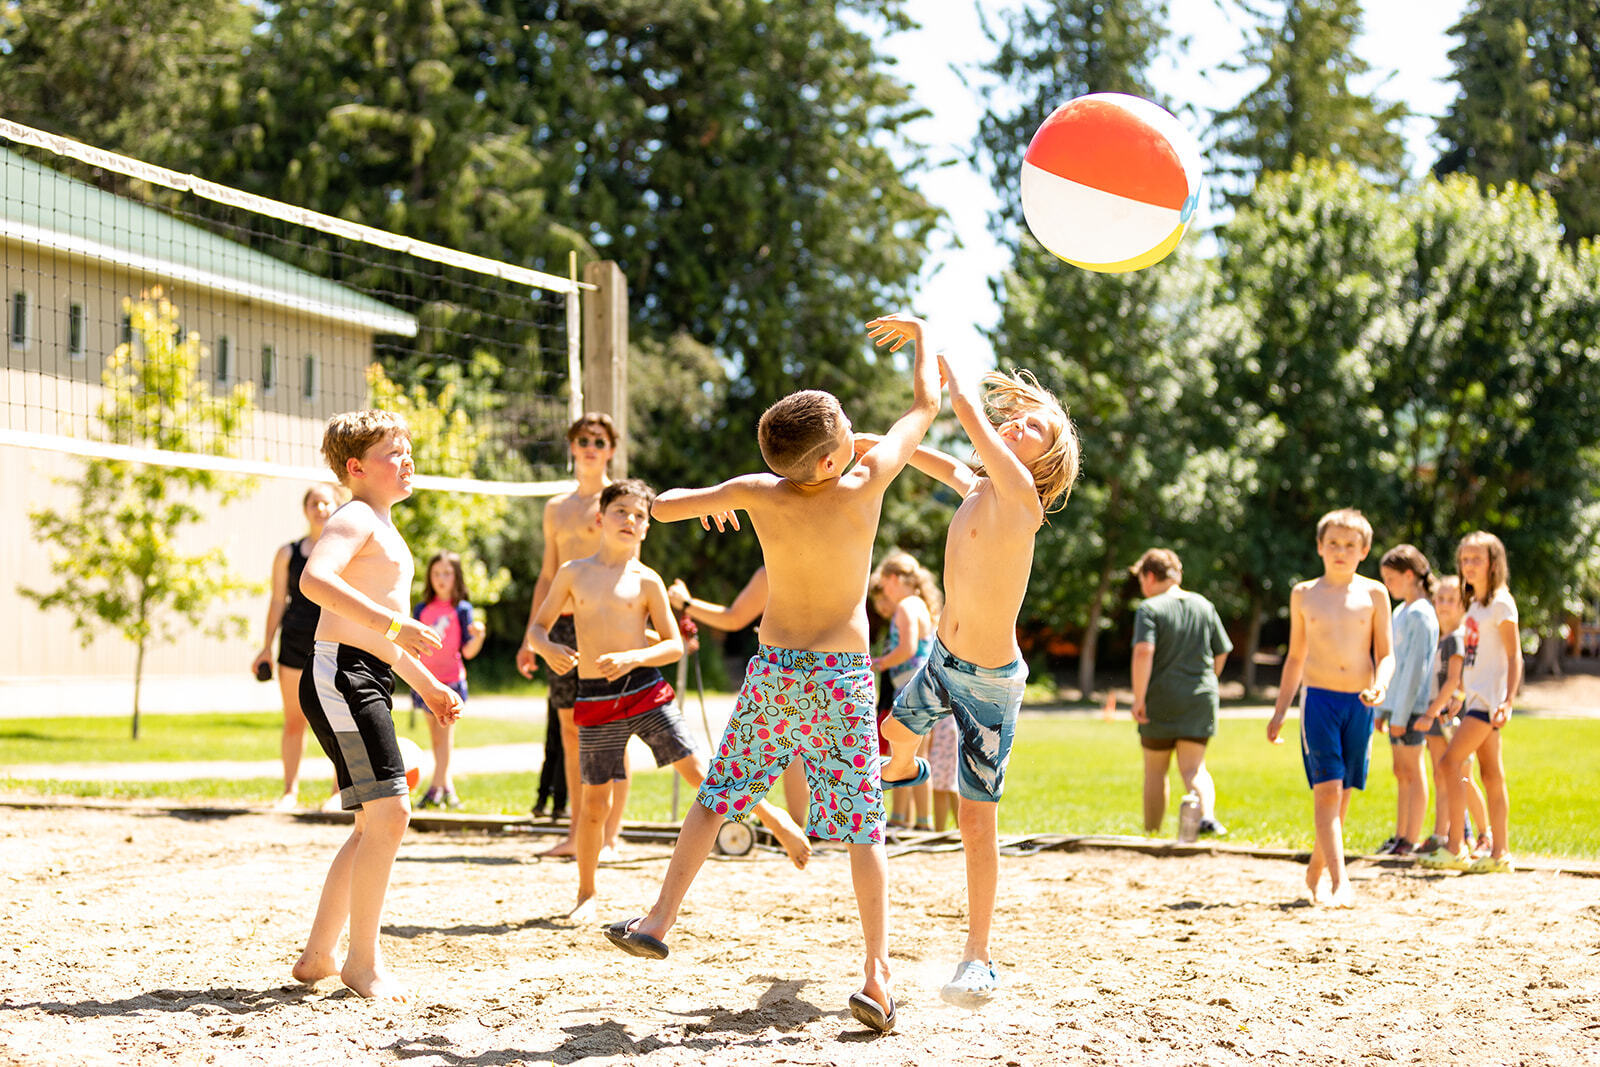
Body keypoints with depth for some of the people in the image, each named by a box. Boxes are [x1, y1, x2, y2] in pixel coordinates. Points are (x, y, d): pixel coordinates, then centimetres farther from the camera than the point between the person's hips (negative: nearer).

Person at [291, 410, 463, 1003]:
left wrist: (428, 685, 29)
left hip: (366, 680, 11)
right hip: (340, 674, -11)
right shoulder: (356, 519, -8)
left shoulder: (384, 531, 24)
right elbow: (314, 579, -29)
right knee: (390, 814, -13)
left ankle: (317, 956, 19)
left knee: (376, 825, 12)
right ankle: (362, 961, -4)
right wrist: (393, 623, -31)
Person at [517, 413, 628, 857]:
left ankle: (611, 835, -3)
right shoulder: (556, 508, 17)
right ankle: (576, 833, 12)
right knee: (569, 729, 7)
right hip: (563, 624, 6)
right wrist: (530, 637, 16)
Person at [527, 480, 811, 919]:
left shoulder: (646, 581, 1)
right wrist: (548, 648, -12)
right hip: (595, 702, 1)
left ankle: (771, 816, 15)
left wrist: (633, 658, -16)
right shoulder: (573, 573, 5)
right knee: (595, 802, 3)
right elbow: (537, 627, 11)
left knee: (698, 771, -6)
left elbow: (675, 645, 2)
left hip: (645, 690, -1)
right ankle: (586, 894, 20)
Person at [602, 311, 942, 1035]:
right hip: (844, 676, -2)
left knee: (714, 799, 16)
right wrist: (919, 336, 20)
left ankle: (659, 920, 17)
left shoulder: (758, 493, -8)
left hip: (773, 670, 2)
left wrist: (704, 501, 25)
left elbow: (662, 508, 3)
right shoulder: (863, 484, -12)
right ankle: (877, 975, -8)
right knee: (862, 827, -1)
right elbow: (926, 405, 3)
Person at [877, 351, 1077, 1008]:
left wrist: (942, 360, -13)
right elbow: (949, 466, 23)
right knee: (898, 731, 34)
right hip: (942, 660, 8)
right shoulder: (976, 490, 0)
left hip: (991, 682, -8)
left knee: (978, 817, -6)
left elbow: (967, 408, -27)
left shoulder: (1020, 496, -22)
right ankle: (902, 774, 71)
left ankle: (979, 960, 2)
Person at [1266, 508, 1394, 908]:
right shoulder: (1304, 594, 7)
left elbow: (1385, 653, 5)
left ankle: (1315, 873, 27)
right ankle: (1340, 882, -18)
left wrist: (1380, 685, -16)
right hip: (1319, 699, -1)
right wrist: (1280, 709, 14)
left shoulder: (1373, 594, 4)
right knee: (1327, 790, -13)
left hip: (1359, 703, 1)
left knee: (1342, 793, 9)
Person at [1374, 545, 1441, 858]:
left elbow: (1415, 667, -17)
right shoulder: (1400, 612, 15)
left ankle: (1411, 841, 0)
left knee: (1412, 772, -4)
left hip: (1412, 707, -9)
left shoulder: (1420, 615, -13)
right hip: (1396, 704, 9)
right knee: (1400, 773, 12)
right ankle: (1400, 836, 17)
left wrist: (1400, 715, -18)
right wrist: (1383, 709, 18)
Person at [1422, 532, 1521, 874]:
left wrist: (1508, 701, -21)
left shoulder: (1500, 603, -9)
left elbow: (1514, 656, -13)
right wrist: (1458, 696, 21)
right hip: (1474, 696, 9)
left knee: (1451, 762, -15)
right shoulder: (1475, 604, 16)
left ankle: (1455, 848, -13)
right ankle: (1499, 852, 8)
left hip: (1489, 696, -9)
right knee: (1491, 773, 7)